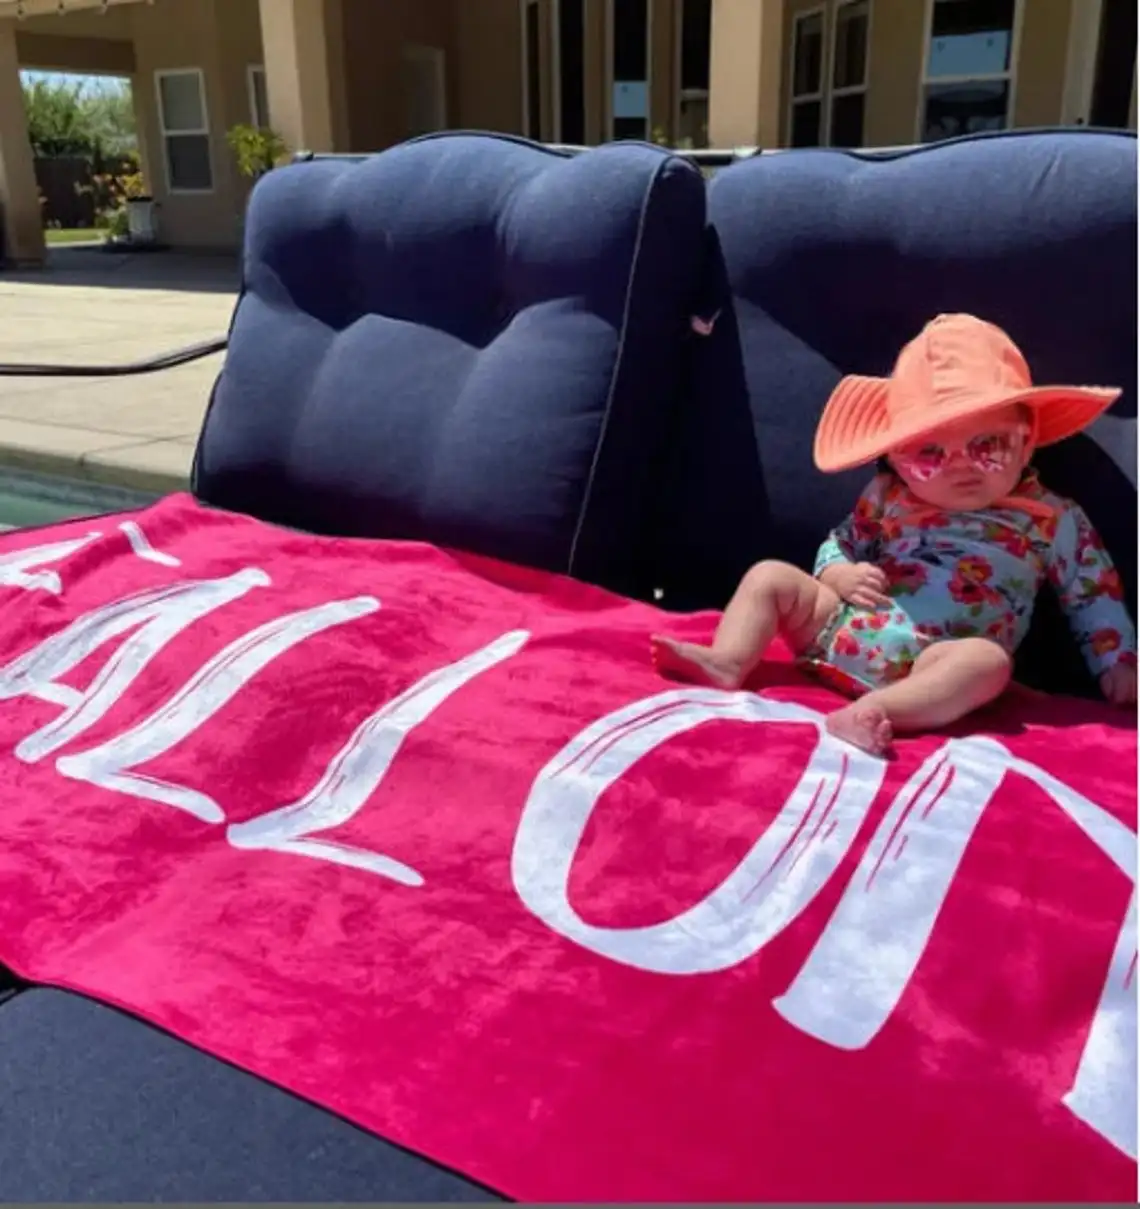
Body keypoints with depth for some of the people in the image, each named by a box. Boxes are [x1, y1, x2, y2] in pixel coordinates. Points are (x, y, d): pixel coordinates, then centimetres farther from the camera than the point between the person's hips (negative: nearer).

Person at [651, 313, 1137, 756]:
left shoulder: (1053, 520, 3)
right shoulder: (888, 496, 7)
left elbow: (1094, 595, 13)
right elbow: (839, 543, 17)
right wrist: (841, 576, -4)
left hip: (932, 664, -3)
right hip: (839, 630, 4)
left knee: (988, 660, -34)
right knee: (771, 577, -2)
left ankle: (877, 711, -49)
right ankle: (728, 663, -18)